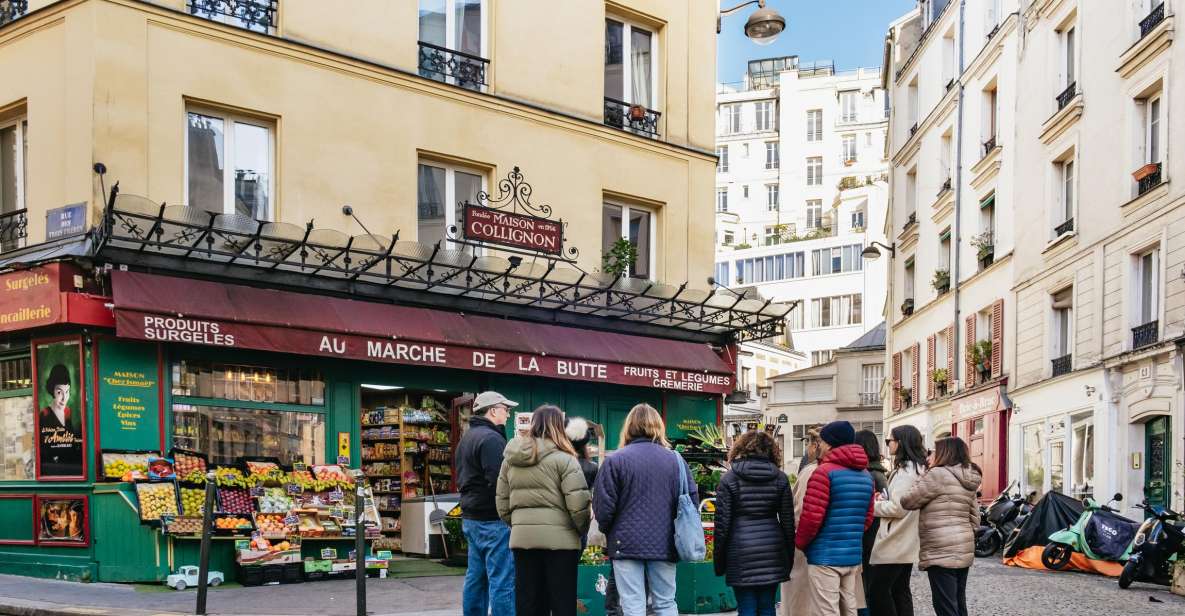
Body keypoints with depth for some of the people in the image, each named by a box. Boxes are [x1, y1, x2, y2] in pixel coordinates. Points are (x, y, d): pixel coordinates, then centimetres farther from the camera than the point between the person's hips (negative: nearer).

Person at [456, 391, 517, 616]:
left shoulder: (466, 439, 17)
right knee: (502, 580, -8)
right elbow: (499, 481, -23)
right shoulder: (491, 439, -16)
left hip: (471, 518, 10)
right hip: (493, 521, -10)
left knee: (476, 577, 15)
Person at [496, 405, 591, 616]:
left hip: (522, 538, 5)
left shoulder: (510, 459, 9)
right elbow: (578, 503, -13)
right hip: (559, 538, -5)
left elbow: (503, 503, 11)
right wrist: (583, 530, 3)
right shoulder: (563, 458, -8)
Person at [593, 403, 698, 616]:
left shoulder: (615, 460, -7)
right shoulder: (675, 459, 2)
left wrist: (607, 530, 12)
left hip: (628, 543, -2)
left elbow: (603, 506, -7)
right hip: (664, 544, 3)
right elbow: (692, 499, 4)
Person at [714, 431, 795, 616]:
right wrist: (790, 557, 13)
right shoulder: (780, 478, 6)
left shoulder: (729, 478, -1)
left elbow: (722, 522, -2)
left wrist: (719, 560, 5)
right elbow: (788, 521, 6)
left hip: (741, 551, -2)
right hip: (772, 551, 2)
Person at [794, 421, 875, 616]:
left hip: (825, 557, -8)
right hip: (853, 556, 8)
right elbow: (867, 518, 15)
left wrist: (800, 542, -1)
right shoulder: (866, 475, 12)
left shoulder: (825, 471, -12)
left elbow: (812, 516, -16)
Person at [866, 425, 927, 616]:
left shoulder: (905, 471, -16)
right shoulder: (918, 468, 14)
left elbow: (897, 508, -20)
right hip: (907, 545, 10)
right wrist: (882, 499, 2)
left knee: (877, 592, -5)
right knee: (901, 591, 12)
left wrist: (872, 505, -7)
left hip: (894, 545, -10)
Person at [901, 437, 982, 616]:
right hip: (964, 550, 9)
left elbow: (908, 501, -9)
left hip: (942, 552, -9)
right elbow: (974, 518, 18)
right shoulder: (968, 481, 15)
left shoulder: (938, 474, -12)